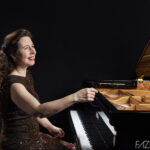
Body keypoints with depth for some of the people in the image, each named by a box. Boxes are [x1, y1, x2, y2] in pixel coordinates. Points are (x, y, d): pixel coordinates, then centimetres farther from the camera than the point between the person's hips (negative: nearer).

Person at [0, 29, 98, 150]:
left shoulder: (27, 75, 6)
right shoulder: (12, 83, -26)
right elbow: (39, 111, -41)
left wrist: (50, 127, 11)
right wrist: (75, 97, -48)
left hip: (32, 136, 9)